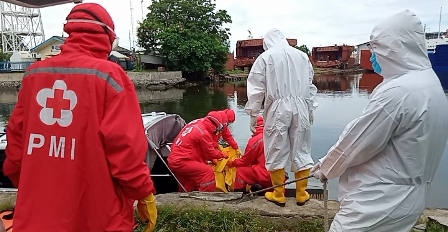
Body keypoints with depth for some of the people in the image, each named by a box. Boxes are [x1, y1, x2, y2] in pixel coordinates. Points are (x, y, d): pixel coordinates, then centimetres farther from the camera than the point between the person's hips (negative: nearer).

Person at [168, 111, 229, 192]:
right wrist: (222, 155, 13)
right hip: (181, 162, -10)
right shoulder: (203, 133, -16)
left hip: (173, 161, 10)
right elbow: (210, 153, -4)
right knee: (209, 172, -9)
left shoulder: (194, 124, 9)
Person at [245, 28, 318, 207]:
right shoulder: (302, 56, 11)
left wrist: (253, 114, 4)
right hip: (300, 108, 4)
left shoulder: (265, 57, 0)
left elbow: (256, 88, -2)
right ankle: (302, 194, 20)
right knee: (301, 151, 11)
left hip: (278, 109, -4)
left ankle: (278, 195, 17)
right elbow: (310, 86, 15)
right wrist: (310, 109, 22)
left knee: (276, 152, 7)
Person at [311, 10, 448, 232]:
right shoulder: (430, 84, 8)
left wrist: (326, 167, 1)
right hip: (402, 199, 9)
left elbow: (356, 140, -17)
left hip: (379, 203, -9)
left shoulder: (397, 91, -24)